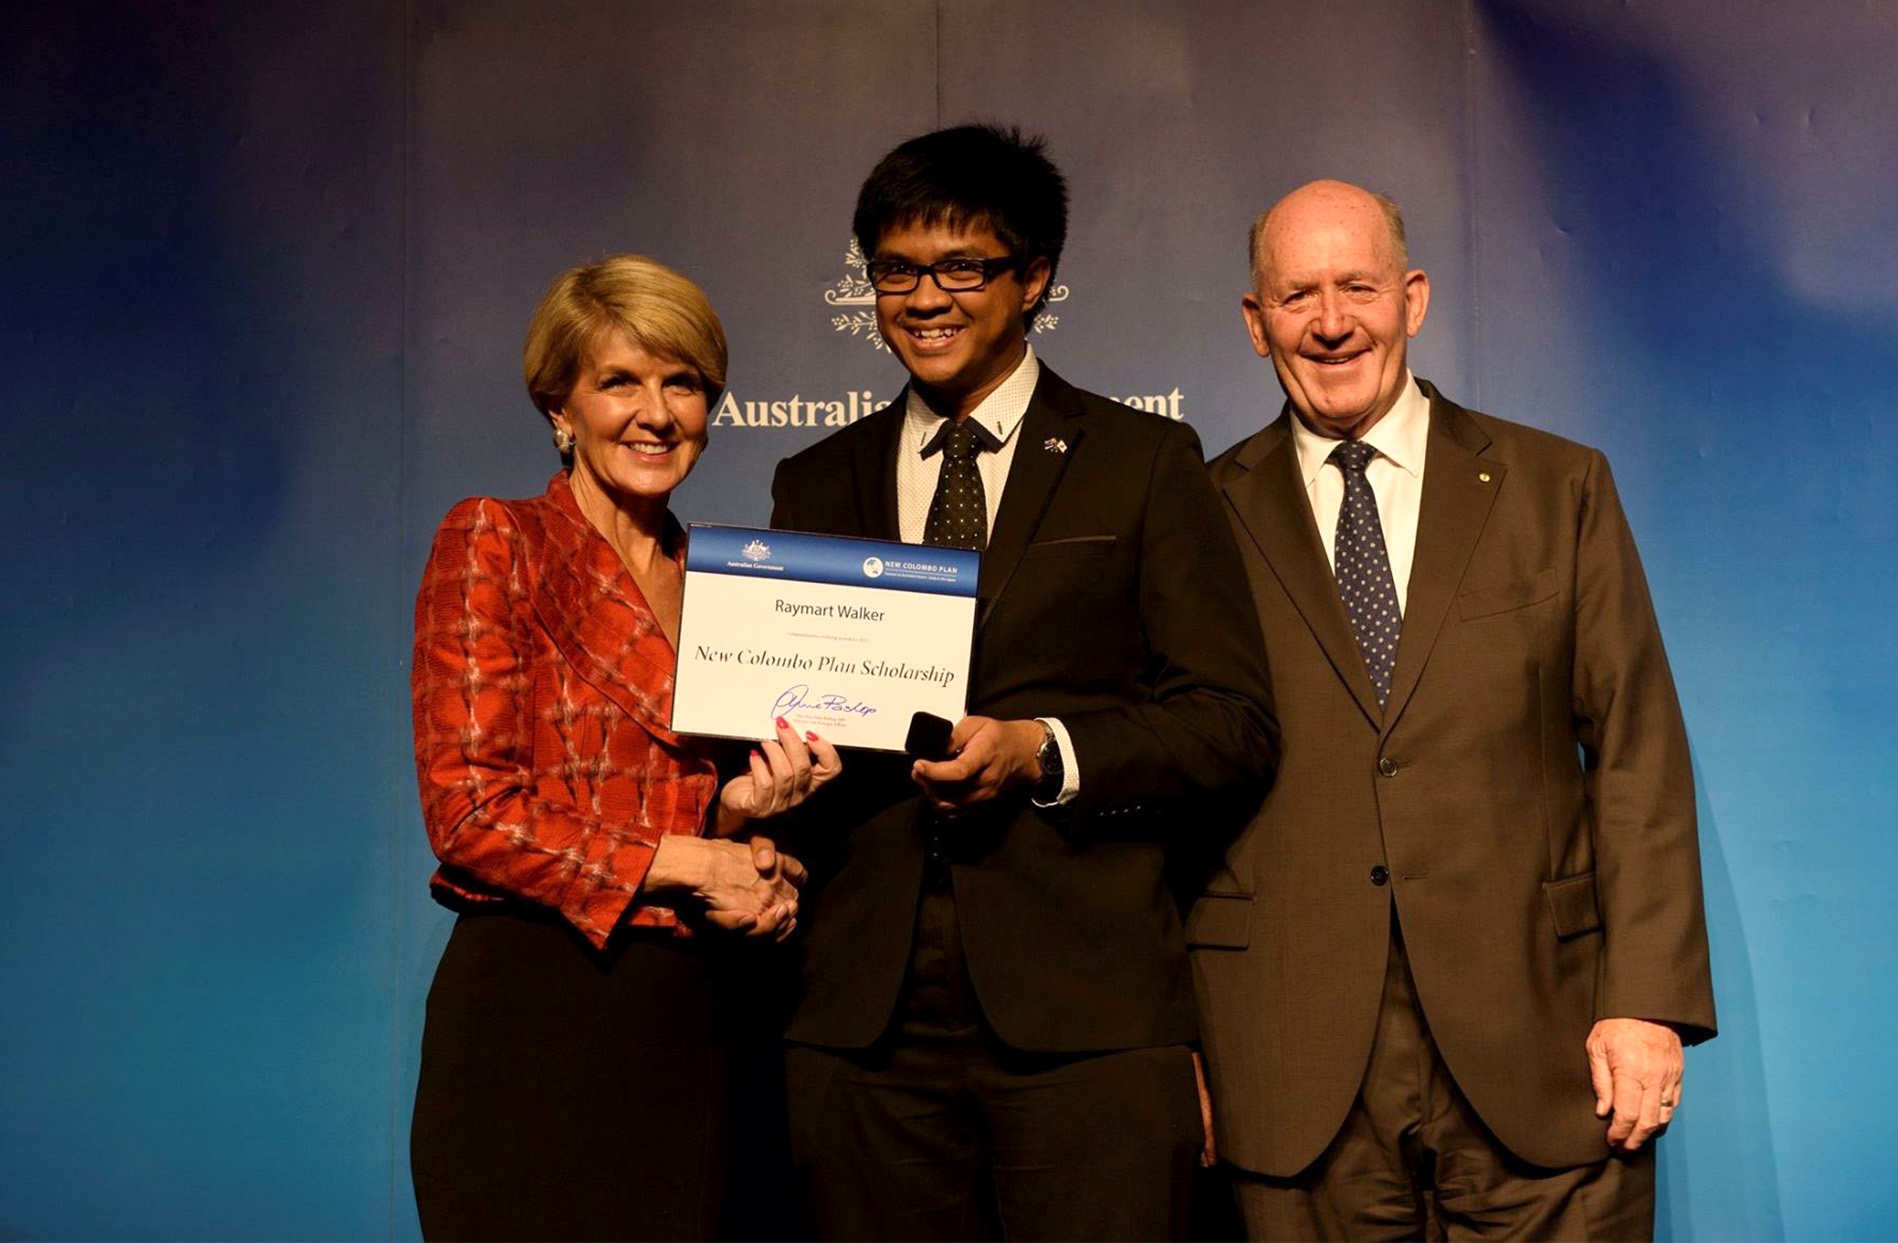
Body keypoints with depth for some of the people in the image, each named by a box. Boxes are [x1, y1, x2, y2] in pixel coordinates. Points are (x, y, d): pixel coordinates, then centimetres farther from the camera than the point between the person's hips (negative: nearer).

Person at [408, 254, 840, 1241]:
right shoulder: (494, 543, -3)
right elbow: (469, 810, -10)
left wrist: (743, 812, -4)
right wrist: (683, 862, -9)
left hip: (691, 1029, 5)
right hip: (533, 1019, -5)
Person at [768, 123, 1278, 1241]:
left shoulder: (1144, 462, 6)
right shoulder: (815, 486, 16)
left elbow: (1235, 725, 0)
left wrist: (1043, 752, -14)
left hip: (1087, 1020, -2)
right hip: (865, 1015, 3)